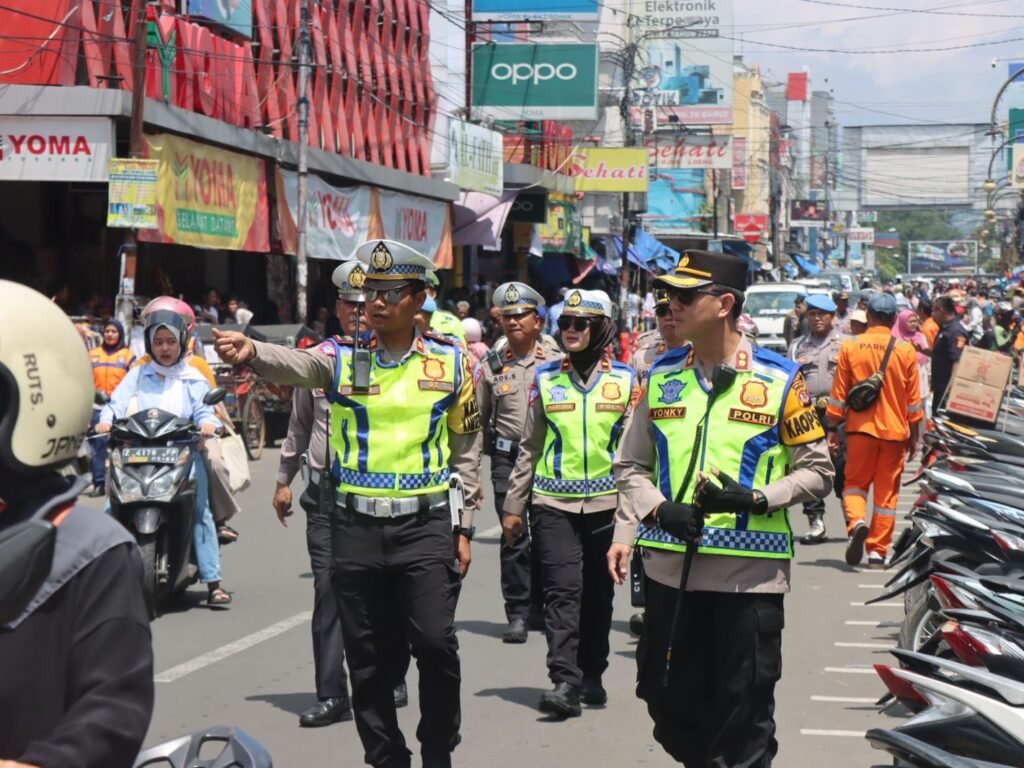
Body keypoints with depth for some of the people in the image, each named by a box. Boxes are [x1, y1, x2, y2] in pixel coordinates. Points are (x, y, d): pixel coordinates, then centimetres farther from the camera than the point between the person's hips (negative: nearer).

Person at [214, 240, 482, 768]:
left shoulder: (450, 362, 3)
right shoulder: (341, 357, 1)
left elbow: (465, 448, 9)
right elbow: (295, 365, -21)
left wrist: (463, 527, 6)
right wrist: (251, 352, -43)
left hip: (426, 524, -1)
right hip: (354, 525, 1)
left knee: (435, 644, -8)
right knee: (365, 656, 8)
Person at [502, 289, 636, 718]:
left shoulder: (624, 379, 4)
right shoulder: (546, 379, 6)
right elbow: (529, 448, 10)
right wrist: (514, 505, 9)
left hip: (606, 503, 0)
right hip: (554, 502, 0)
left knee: (598, 594, 9)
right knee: (562, 592, -9)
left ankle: (592, 675, 23)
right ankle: (564, 682, -12)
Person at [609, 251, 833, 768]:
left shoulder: (780, 380, -2)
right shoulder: (661, 376, 8)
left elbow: (816, 471, 1)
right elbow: (631, 465, 13)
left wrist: (756, 499, -15)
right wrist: (655, 510, -6)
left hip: (750, 571, -4)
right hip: (670, 566, 4)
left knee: (744, 712, 3)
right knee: (670, 704, 12)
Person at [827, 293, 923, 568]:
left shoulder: (850, 347, -3)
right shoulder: (905, 351, -2)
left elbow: (838, 394, 0)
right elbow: (913, 400, 2)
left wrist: (833, 429, 9)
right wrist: (914, 436, 12)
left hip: (860, 428, 0)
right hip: (894, 431, 0)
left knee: (855, 483, 12)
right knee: (886, 492, 7)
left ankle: (856, 522, -16)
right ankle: (877, 551, 7)